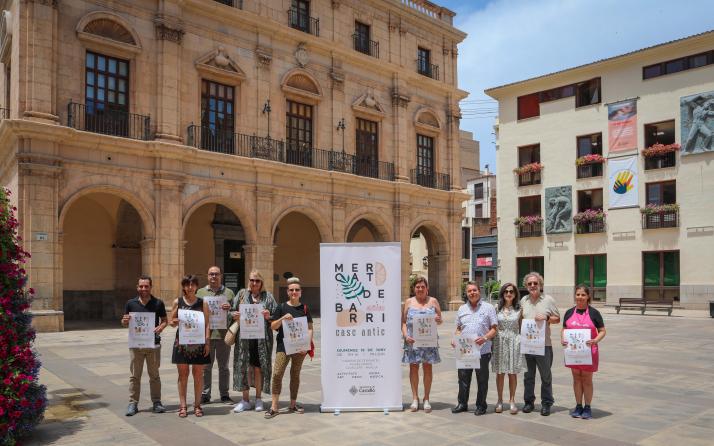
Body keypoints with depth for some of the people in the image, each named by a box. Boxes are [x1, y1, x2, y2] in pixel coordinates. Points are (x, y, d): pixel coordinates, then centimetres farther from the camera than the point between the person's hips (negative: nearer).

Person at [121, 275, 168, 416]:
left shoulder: (158, 303, 0)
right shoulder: (131, 303, 3)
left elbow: (164, 320, 5)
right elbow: (124, 322, 10)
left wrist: (159, 328, -15)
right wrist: (125, 321, -14)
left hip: (153, 343, -1)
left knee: (154, 374, 8)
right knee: (135, 375, 7)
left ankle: (156, 402, 17)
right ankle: (133, 403, 16)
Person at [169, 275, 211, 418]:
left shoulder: (202, 303, 3)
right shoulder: (177, 302, 5)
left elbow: (207, 324, 3)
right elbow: (171, 321, 10)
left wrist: (207, 341, -5)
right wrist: (175, 322, -14)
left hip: (199, 342, 0)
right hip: (182, 342, 0)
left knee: (198, 374, 5)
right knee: (183, 374, 5)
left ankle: (197, 404, 15)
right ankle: (182, 405, 13)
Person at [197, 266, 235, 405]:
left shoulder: (229, 293, 10)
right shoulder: (200, 292, 9)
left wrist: (230, 309, -12)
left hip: (223, 334, 0)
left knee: (223, 366, 9)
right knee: (206, 366, 4)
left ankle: (224, 394, 17)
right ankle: (205, 395, 14)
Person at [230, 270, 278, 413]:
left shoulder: (268, 296, 7)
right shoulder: (242, 294, 10)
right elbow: (231, 310, 10)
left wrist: (269, 317, -14)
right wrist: (234, 315, -11)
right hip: (244, 337, 1)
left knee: (258, 368, 3)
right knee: (244, 368, 3)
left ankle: (258, 399, 18)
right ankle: (245, 400, 15)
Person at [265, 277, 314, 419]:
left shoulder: (304, 308, 5)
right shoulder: (281, 307, 2)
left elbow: (310, 328, 5)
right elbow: (273, 326, 1)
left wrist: (308, 343, -8)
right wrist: (283, 318, -16)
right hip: (283, 345, -1)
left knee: (295, 374, 11)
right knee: (277, 373, -11)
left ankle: (293, 404, 24)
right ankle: (274, 407, -2)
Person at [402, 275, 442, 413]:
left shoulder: (433, 301, 8)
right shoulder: (409, 302, 8)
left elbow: (440, 320, 11)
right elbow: (403, 322, 7)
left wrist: (438, 320, -13)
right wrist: (406, 336, -8)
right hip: (412, 341, 0)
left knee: (428, 368, 4)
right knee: (413, 368, 4)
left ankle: (426, 399, 15)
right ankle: (415, 398, 15)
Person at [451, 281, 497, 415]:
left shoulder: (488, 308, 2)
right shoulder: (462, 309, 13)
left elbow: (494, 329, -1)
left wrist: (485, 338, -19)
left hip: (482, 350, -3)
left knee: (482, 379, 6)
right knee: (463, 378, 9)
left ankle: (481, 405, 18)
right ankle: (462, 403, 21)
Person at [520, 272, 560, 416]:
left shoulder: (548, 300, 0)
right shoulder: (523, 300, 9)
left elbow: (557, 319, 4)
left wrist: (546, 318, -14)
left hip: (544, 344, -3)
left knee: (546, 376, 5)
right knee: (528, 375, 11)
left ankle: (546, 403, 16)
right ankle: (529, 401, 22)